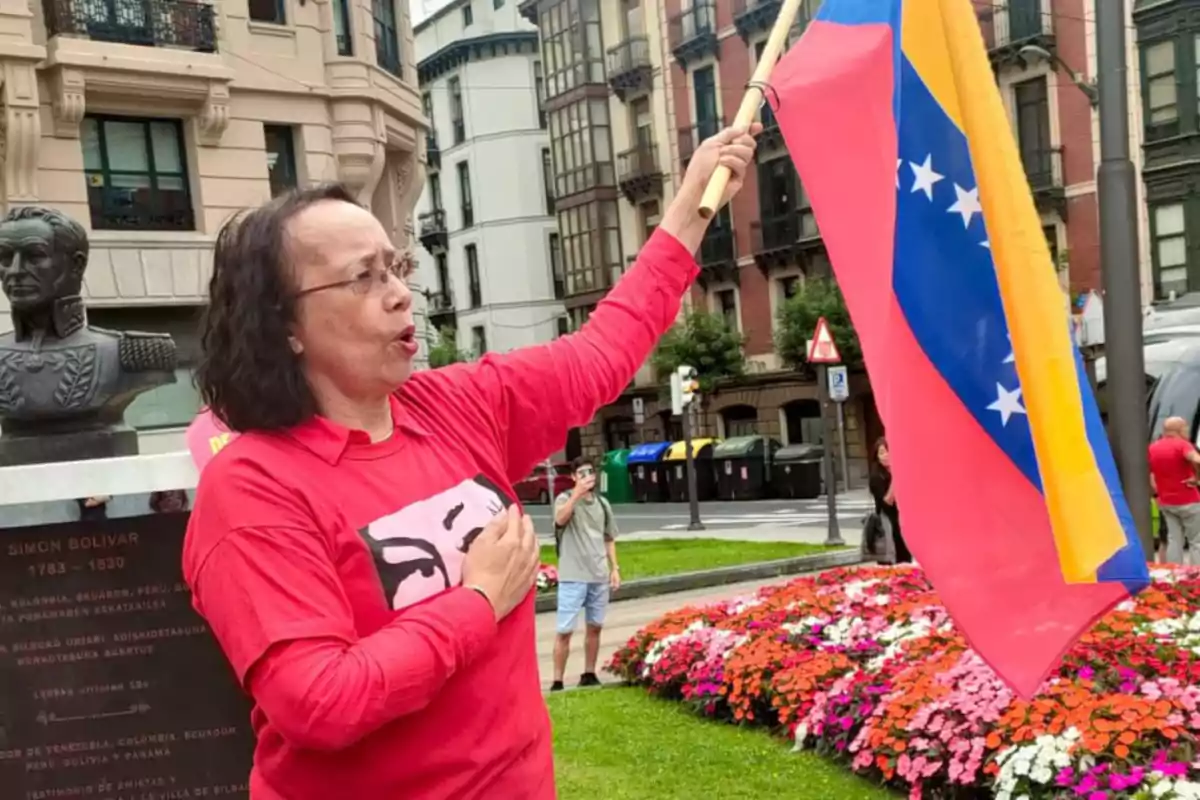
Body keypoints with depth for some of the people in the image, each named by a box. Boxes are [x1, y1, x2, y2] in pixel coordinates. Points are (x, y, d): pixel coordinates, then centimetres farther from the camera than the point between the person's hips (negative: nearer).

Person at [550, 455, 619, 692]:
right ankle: (557, 681, 0)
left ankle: (589, 675, 26)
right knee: (565, 630, -5)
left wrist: (614, 568, 9)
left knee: (595, 627, 14)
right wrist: (578, 492, -25)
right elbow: (560, 519, -27)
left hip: (599, 576, 5)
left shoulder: (602, 503, 10)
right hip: (573, 577, -5)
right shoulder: (565, 498, -4)